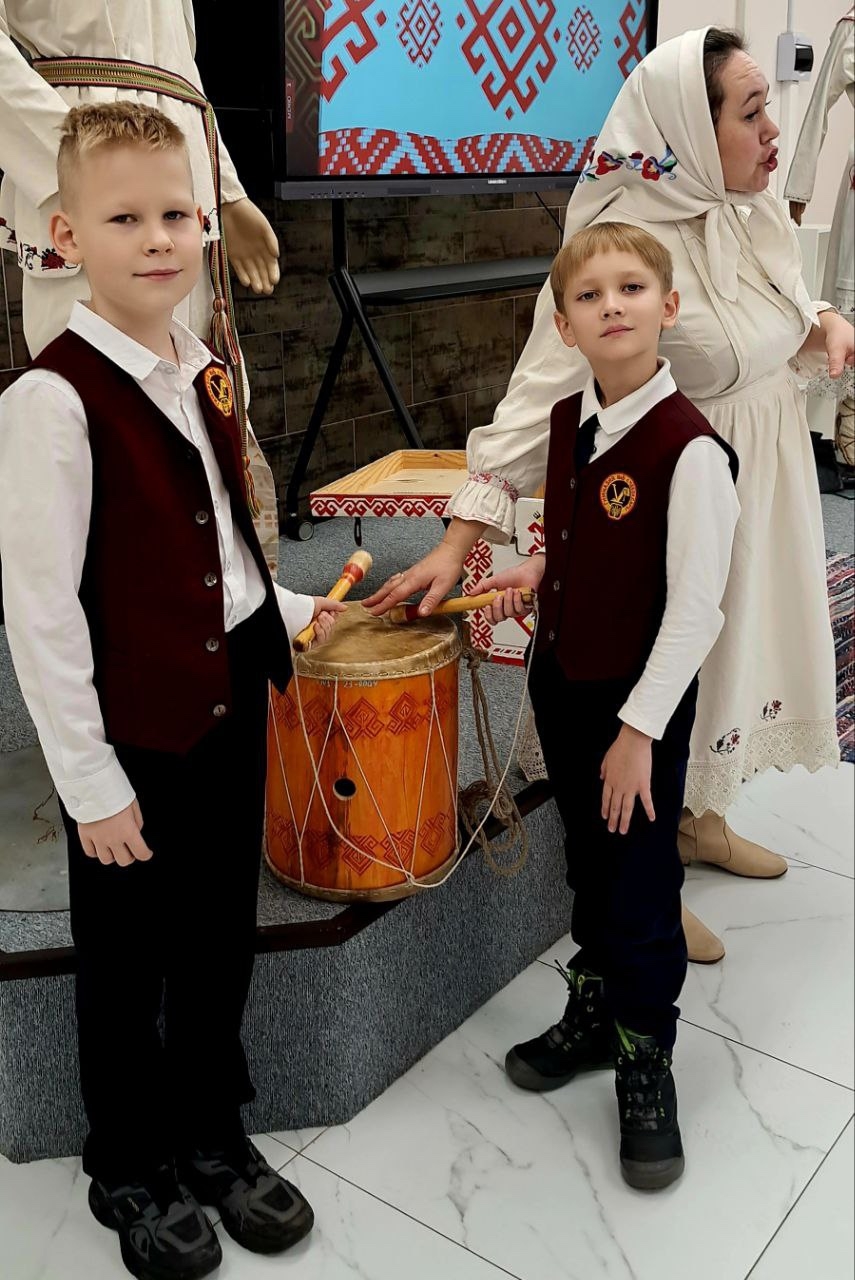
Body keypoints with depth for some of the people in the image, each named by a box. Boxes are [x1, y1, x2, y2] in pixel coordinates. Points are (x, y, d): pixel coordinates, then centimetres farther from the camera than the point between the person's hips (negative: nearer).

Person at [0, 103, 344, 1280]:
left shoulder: (207, 373, 5)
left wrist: (286, 611, 15)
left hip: (231, 701, 7)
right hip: (133, 732, -7)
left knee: (221, 938, 20)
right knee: (126, 962, 13)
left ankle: (212, 1134, 43)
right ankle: (129, 1170, 37)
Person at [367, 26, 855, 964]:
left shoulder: (755, 209, -3)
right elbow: (540, 394, -31)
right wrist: (456, 544, -36)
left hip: (763, 480, 8)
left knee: (733, 649, 21)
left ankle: (701, 817, 46)